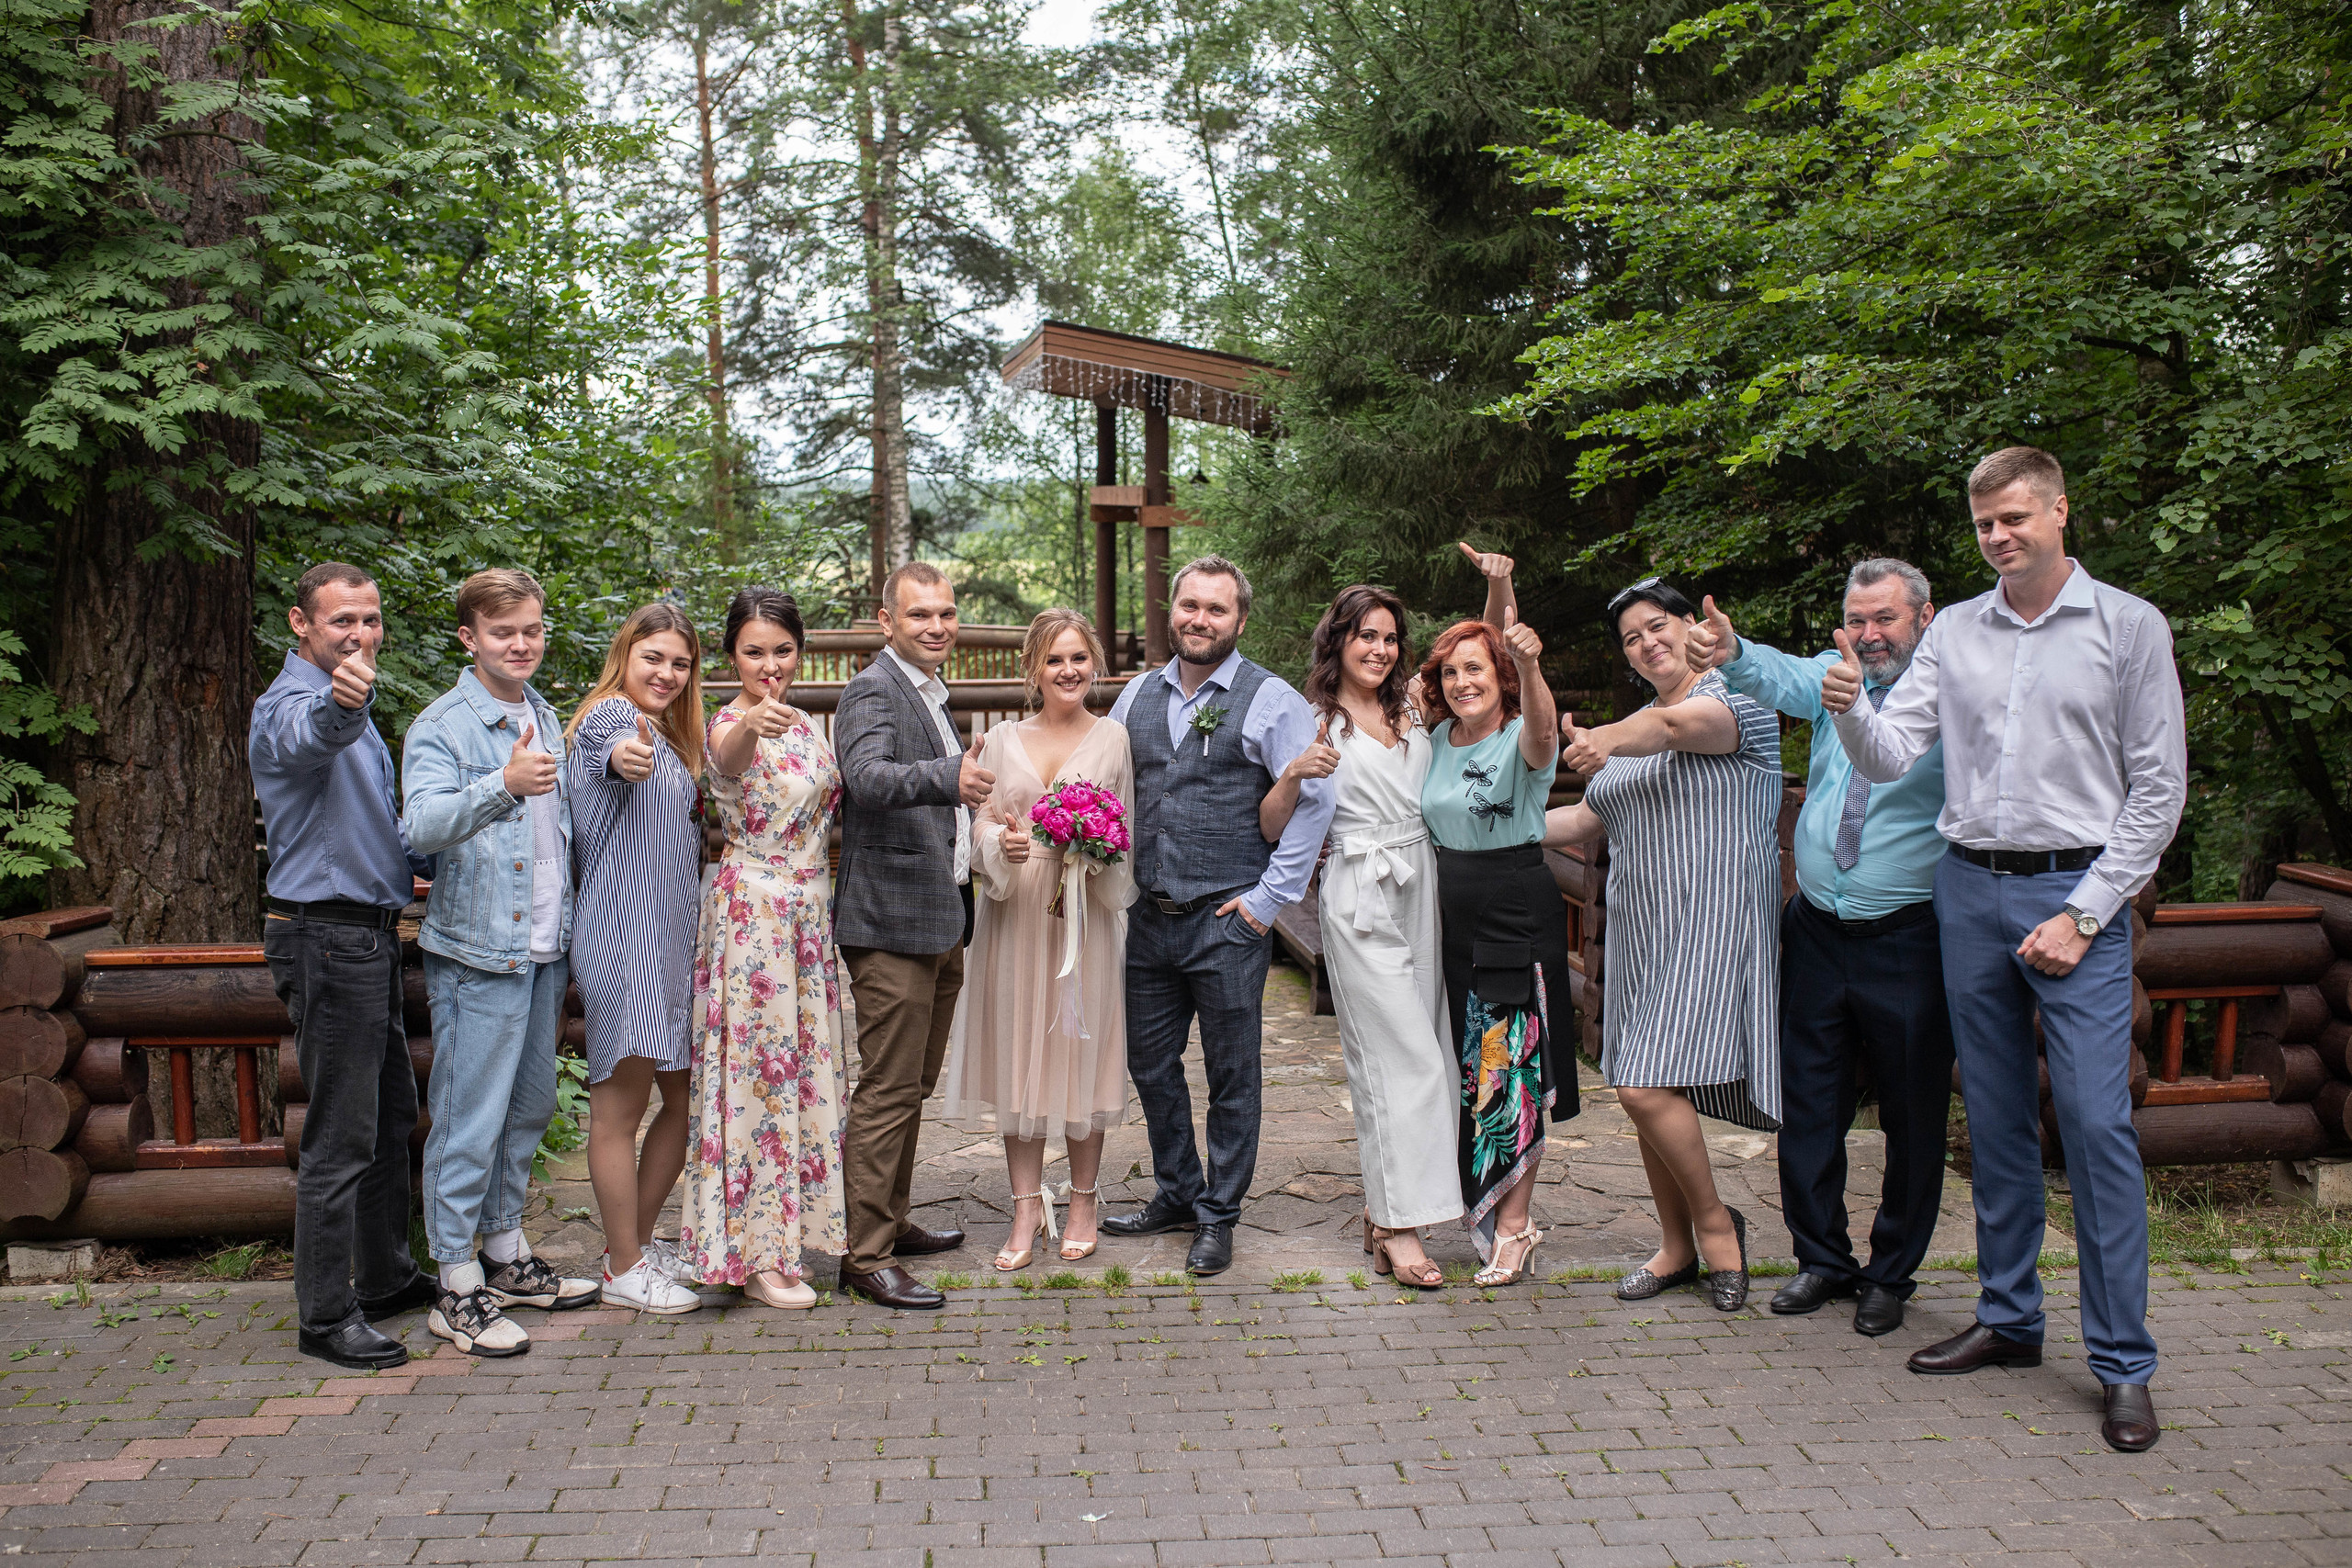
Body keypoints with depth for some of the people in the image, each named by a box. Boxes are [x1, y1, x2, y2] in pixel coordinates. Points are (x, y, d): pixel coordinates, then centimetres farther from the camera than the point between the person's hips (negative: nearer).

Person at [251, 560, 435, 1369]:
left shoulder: (349, 707, 17)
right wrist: (340, 705, -64)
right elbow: (310, 739, -42)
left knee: (392, 1117, 18)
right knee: (341, 1136, -5)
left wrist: (437, 861, 16)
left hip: (368, 935, 10)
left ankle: (387, 1278, 31)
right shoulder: (292, 703, -15)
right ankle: (326, 1316, 5)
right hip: (328, 941, -10)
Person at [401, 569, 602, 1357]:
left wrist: (566, 947, 21)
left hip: (544, 949, 8)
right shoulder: (442, 726, -9)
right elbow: (423, 825, -25)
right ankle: (458, 1286, 4)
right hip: (477, 950, -7)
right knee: (469, 1119, -4)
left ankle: (506, 1257, 28)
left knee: (528, 1107, 15)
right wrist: (504, 785, -41)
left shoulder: (547, 721, 14)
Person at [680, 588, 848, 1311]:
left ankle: (794, 1226, 26)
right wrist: (751, 722, -61)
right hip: (752, 914, -8)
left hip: (810, 913, 8)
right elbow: (728, 756, -40)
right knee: (759, 1068, -3)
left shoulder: (803, 725, 10)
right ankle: (758, 1255, 5)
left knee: (804, 1063, 13)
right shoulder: (731, 725, -14)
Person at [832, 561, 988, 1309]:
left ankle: (892, 1221, 31)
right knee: (887, 1092, -7)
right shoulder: (872, 691, -13)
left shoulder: (932, 693, 17)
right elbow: (868, 778, -32)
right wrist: (949, 776, -48)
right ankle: (865, 1255, -1)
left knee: (913, 1086, 18)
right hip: (893, 922, -10)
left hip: (940, 924, 10)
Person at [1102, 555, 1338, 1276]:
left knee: (1231, 1074, 5)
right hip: (1149, 917, 5)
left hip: (1229, 920, -5)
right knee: (1150, 1063, 13)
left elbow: (1316, 798, -9)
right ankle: (1177, 1194, 31)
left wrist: (1270, 898, -11)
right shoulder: (1139, 694, 10)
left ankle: (1218, 1217, 18)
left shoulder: (1270, 699, -6)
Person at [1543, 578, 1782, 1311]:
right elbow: (1591, 818, 23)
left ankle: (1715, 1219, 7)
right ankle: (1678, 1248, 22)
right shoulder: (1636, 725, 20)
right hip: (1640, 928, 8)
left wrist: (1607, 742, -39)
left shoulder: (1738, 699, -6)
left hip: (1710, 924, -8)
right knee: (1648, 1089, 8)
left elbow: (1675, 725, -26)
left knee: (1648, 1085, -16)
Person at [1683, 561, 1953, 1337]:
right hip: (1817, 932, 4)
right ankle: (1822, 1259, 26)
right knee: (1809, 1104, 11)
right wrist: (1731, 652, -33)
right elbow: (1779, 677, -14)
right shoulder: (1833, 678, 6)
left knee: (1913, 1114, 6)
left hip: (1907, 943, -4)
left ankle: (1891, 1275, 23)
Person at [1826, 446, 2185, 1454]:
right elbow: (1891, 758, 3)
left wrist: (2081, 914, -9)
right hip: (1969, 888, 4)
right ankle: (2009, 1319, 23)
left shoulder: (2129, 626, -1)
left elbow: (2158, 788, -2)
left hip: (2077, 893, -4)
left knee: (2097, 1122, -8)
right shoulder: (1954, 632, 10)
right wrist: (1848, 710, -20)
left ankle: (2124, 1364, 1)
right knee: (1995, 1117, 10)